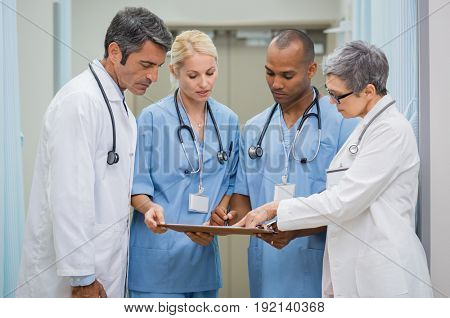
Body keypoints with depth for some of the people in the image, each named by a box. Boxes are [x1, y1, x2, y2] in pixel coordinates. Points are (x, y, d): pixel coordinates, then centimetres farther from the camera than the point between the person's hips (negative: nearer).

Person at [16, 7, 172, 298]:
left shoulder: (117, 105, 12)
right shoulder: (80, 101, -16)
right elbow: (69, 196, -20)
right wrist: (81, 277, -20)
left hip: (105, 267, 9)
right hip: (73, 271, -9)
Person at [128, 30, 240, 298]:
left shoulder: (228, 120, 8)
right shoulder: (153, 118, -5)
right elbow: (137, 186, -2)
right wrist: (150, 208, -23)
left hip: (204, 252, 5)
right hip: (158, 253, -4)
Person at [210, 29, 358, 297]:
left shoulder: (342, 123, -5)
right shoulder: (254, 128, 11)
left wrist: (297, 231, -22)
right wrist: (234, 218, -6)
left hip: (318, 266, -4)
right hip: (267, 268, 4)